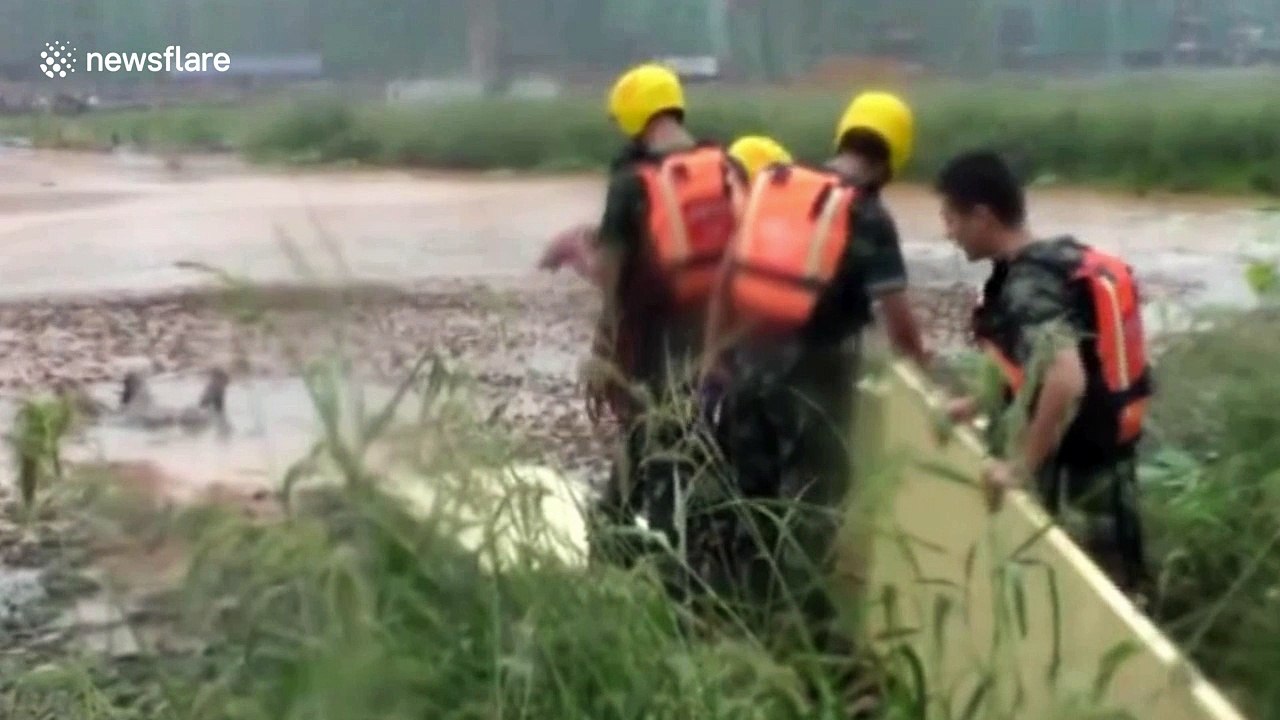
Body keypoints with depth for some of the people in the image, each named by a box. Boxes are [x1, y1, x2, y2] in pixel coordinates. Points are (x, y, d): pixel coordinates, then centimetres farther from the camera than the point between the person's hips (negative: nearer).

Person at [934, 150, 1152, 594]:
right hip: (1105, 463, 9)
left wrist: (1021, 467, -27)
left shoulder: (1026, 289, -21)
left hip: (1071, 475, -9)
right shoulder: (1062, 260, 8)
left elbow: (1066, 380, -36)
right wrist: (978, 404, 20)